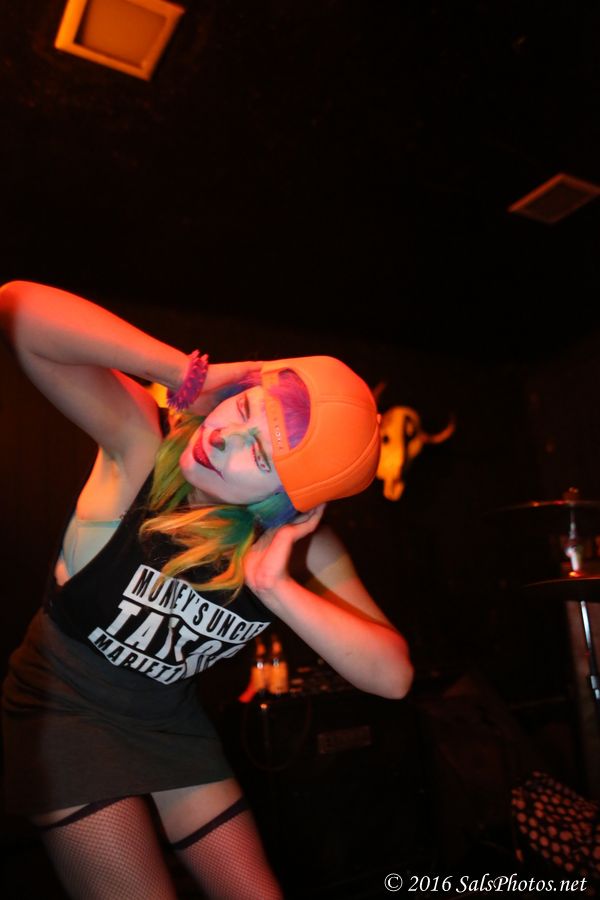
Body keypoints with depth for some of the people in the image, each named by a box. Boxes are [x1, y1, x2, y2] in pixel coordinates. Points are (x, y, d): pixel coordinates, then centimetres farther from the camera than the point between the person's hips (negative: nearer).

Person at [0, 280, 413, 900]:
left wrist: (276, 587, -35)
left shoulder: (300, 543, -19)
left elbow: (392, 676, -23)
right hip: (65, 705, -3)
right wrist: (191, 373, -40)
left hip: (172, 721, 4)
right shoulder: (142, 440, -27)